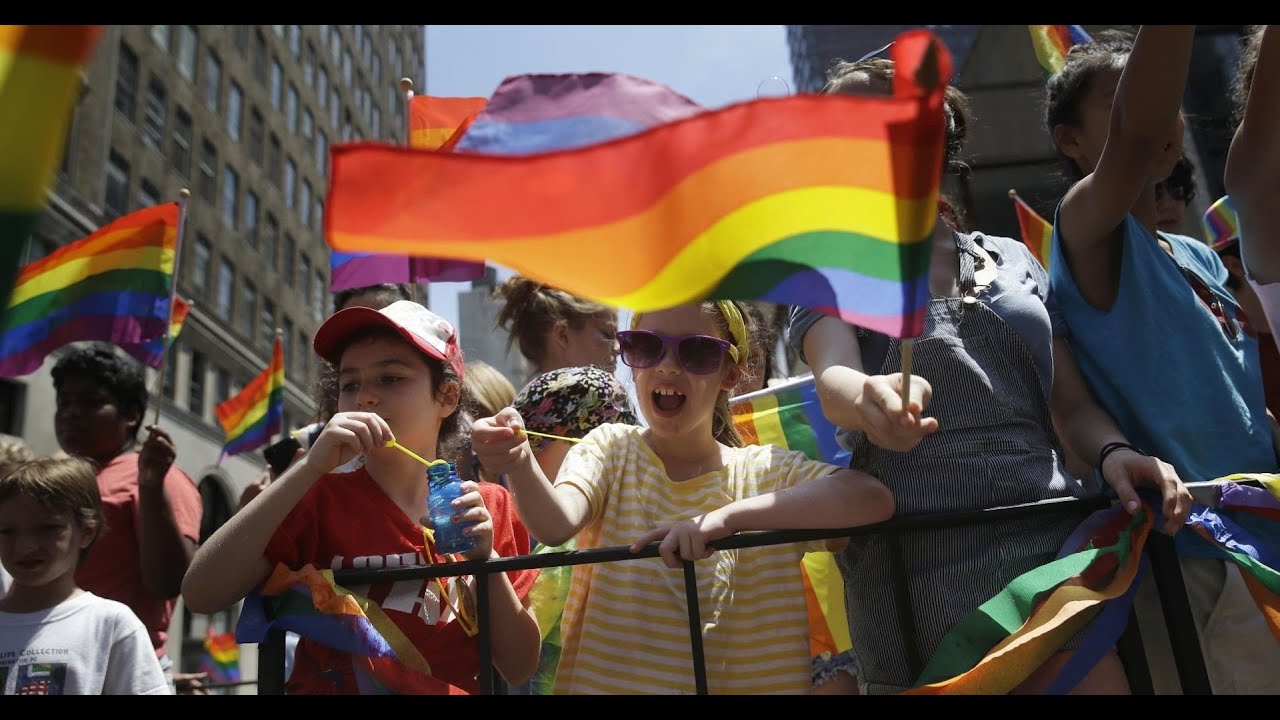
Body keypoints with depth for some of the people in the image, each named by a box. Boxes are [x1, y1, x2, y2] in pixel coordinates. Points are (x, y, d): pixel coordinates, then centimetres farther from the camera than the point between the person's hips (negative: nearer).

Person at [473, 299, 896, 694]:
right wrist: (520, 464, -36)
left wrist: (725, 518, -25)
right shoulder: (611, 448, 1)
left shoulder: (769, 472, -1)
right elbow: (556, 525, -16)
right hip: (609, 681, 1)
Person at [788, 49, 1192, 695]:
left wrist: (1113, 449, -10)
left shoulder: (1014, 259, 14)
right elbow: (834, 380, -16)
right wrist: (871, 399, -40)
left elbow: (1073, 403, 12)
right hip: (918, 563, -2)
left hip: (1050, 541, 3)